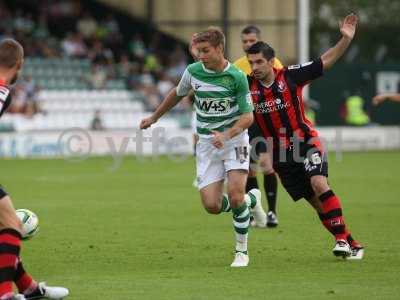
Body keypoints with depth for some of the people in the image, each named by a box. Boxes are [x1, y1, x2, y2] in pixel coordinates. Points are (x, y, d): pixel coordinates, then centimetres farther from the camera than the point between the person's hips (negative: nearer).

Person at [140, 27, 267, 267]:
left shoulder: (237, 77, -12)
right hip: (207, 143, 4)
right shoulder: (193, 71, -1)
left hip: (234, 138, -4)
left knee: (235, 195, -22)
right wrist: (154, 118, 28)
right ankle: (251, 199, 24)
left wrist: (226, 135, -27)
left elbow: (248, 116, -11)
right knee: (212, 205, -8)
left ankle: (242, 250, -1)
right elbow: (178, 94, 20)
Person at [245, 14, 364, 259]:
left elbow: (326, 61, -5)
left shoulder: (290, 77, -10)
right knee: (316, 202, 2)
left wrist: (346, 39, -16)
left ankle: (342, 238, -21)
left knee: (319, 185, -25)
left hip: (306, 142, -3)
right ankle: (351, 244, 8)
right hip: (280, 154, 3)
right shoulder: (248, 87, -4)